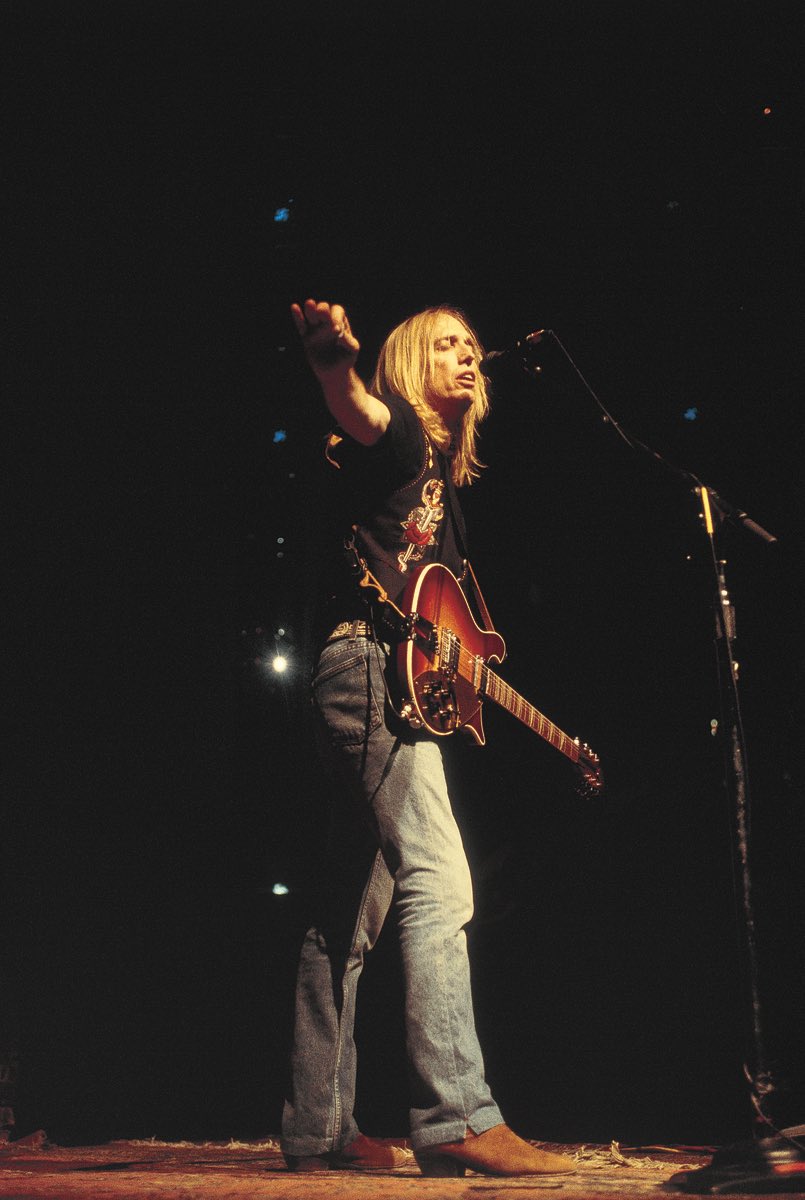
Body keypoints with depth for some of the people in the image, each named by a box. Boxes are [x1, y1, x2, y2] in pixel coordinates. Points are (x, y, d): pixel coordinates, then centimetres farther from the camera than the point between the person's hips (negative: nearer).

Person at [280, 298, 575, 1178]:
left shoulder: (445, 482, 26)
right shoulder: (396, 431, 1)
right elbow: (354, 407, -25)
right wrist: (332, 353, -45)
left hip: (408, 679, 10)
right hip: (371, 662, -9)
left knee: (351, 914, 8)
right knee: (438, 882, -19)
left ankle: (317, 1129, 14)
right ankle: (457, 1119, -21)